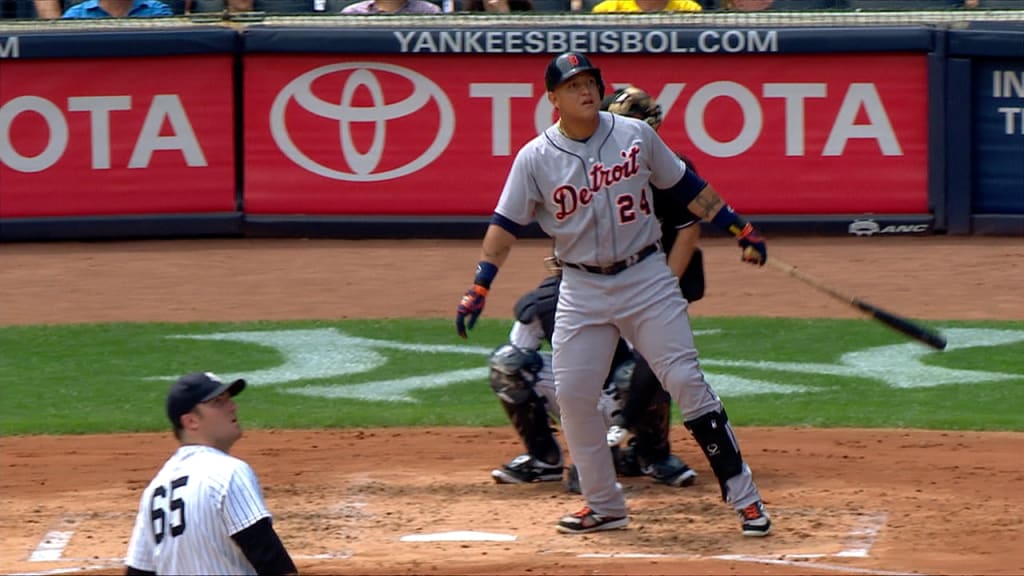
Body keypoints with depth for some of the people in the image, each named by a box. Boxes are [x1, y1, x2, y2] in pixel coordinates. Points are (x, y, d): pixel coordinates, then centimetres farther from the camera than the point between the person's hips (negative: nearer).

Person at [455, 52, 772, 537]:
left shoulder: (635, 135, -1)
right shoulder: (535, 158, -4)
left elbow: (685, 187, 8)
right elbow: (506, 224, -3)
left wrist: (739, 228, 7)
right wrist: (479, 288, -13)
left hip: (646, 278, -1)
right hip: (582, 289, 1)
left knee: (686, 382, -6)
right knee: (572, 396, -2)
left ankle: (743, 496, -2)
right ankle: (605, 506, 14)